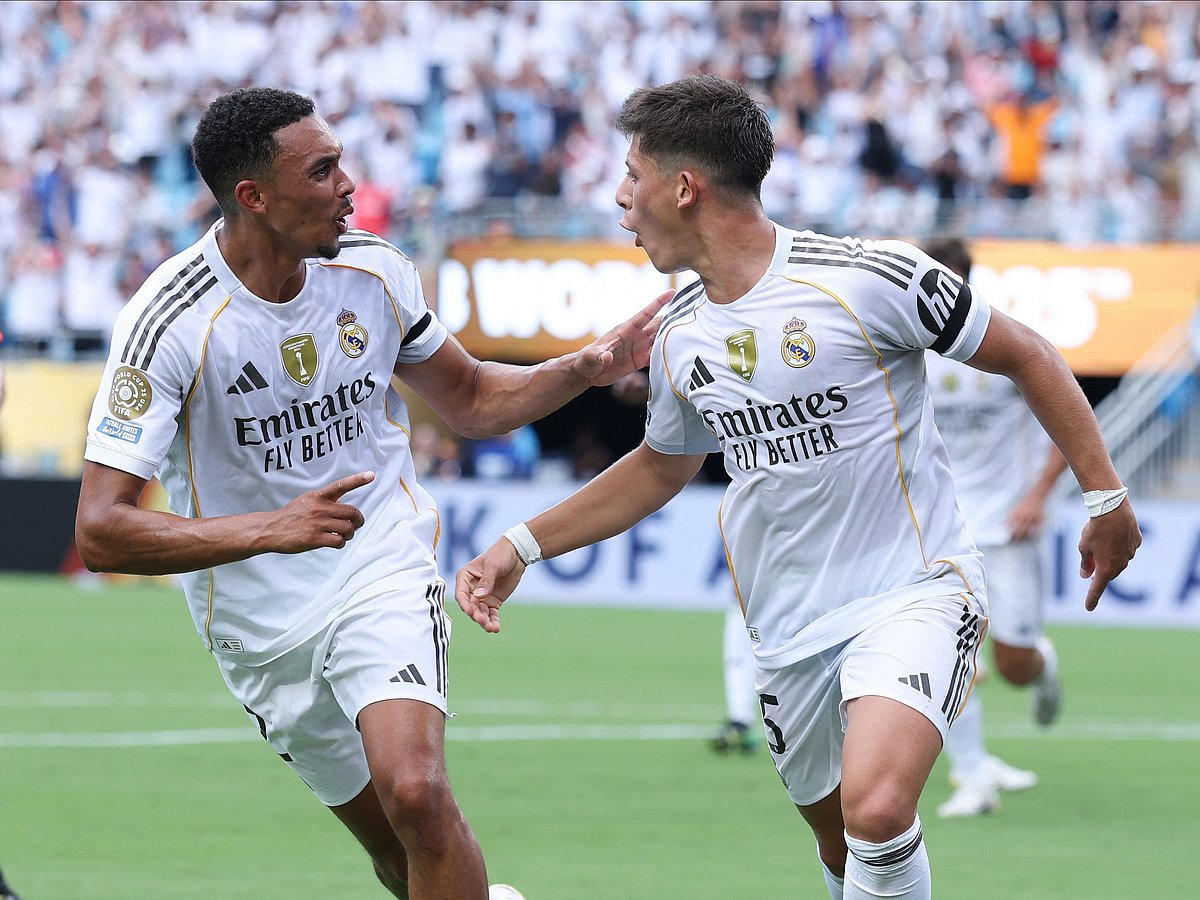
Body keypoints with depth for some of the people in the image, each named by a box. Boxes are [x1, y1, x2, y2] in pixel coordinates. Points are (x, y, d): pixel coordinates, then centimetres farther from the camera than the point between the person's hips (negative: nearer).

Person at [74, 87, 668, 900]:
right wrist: (271, 530, -35)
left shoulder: (374, 271, -5)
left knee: (417, 795, -25)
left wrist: (588, 367, -4)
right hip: (261, 628, -1)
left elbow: (471, 400, 14)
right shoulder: (170, 322, -20)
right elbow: (100, 531, -24)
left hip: (386, 572, 1)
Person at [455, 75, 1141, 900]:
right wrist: (522, 547, 20)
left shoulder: (868, 278, -15)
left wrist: (1105, 496, -4)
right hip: (791, 634, 7)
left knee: (876, 809, -30)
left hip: (913, 592, -7)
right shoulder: (679, 337, 6)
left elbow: (1025, 357, -4)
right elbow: (662, 467, 25)